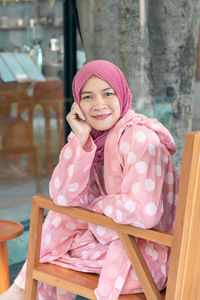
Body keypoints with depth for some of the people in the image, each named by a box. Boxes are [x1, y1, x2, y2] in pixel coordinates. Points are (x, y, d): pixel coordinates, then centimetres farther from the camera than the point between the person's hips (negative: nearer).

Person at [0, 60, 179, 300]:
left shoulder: (139, 138, -24)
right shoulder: (93, 135, 0)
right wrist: (80, 138, -19)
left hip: (150, 254, -7)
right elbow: (63, 197, -9)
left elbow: (143, 212, -32)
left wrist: (95, 205, -13)